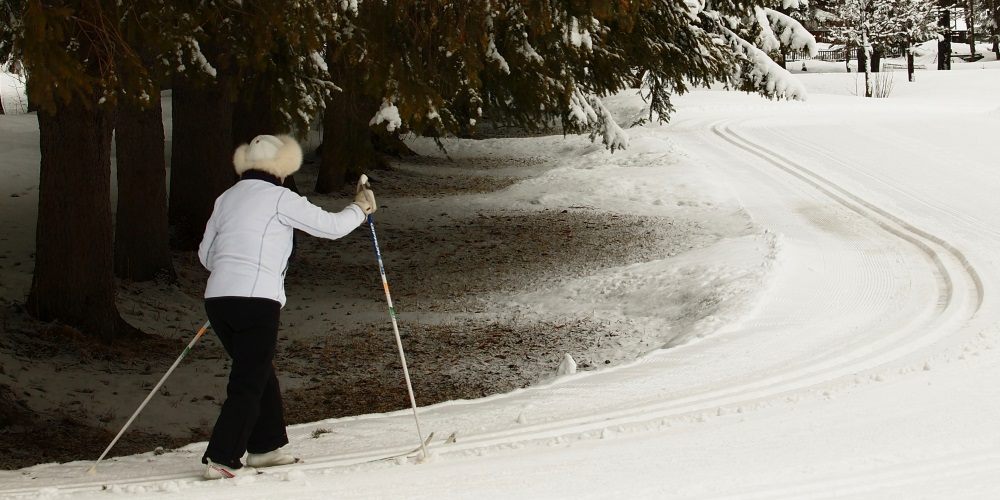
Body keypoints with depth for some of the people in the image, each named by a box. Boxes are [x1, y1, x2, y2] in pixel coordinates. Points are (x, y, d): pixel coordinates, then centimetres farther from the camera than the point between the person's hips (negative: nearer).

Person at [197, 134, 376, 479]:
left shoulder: (226, 198, 16)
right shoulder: (279, 198, -1)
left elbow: (205, 254, 20)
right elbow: (331, 226, 3)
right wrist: (360, 208, 21)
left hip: (217, 298, 7)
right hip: (256, 299, -7)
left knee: (260, 373, 22)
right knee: (249, 383, -2)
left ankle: (265, 446, 30)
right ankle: (221, 460, -9)